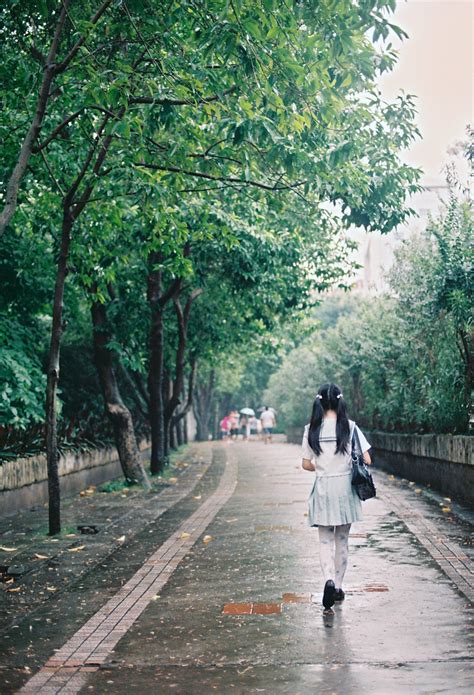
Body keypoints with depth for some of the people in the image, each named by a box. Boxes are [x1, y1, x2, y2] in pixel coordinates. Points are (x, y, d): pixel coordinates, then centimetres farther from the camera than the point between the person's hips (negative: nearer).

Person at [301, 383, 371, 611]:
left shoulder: (312, 429, -4)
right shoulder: (350, 427, -7)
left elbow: (306, 464, -1)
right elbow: (367, 460, -7)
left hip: (323, 489, 0)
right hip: (345, 488, 0)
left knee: (325, 540, 6)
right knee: (342, 540, 15)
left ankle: (329, 580, -18)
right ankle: (338, 586, 23)